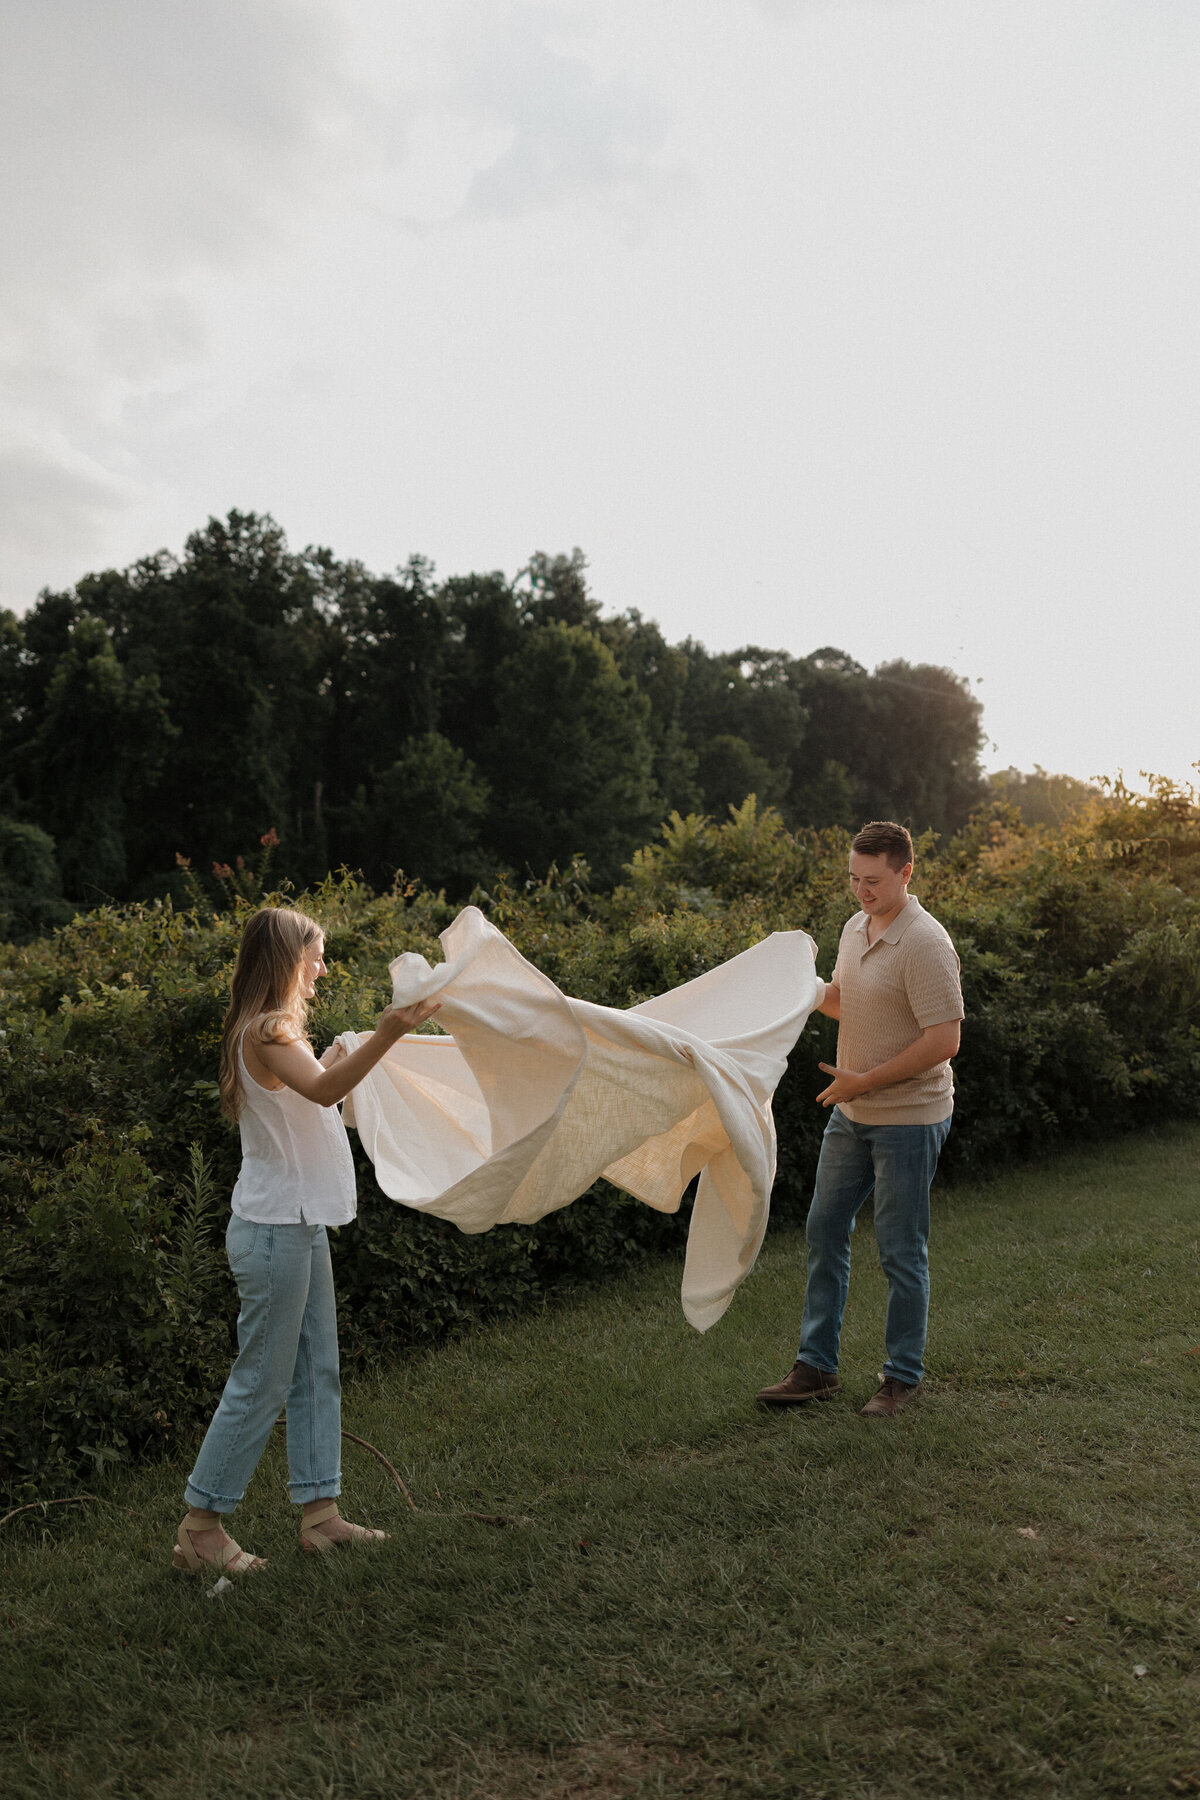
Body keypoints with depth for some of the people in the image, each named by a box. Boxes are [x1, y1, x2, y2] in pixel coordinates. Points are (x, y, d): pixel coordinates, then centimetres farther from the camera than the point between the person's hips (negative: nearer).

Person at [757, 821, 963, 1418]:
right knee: (824, 1231, 12)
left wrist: (865, 1081, -19)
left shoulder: (925, 944, -20)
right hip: (850, 1113, 8)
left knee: (900, 1251, 3)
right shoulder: (855, 928, 6)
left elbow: (943, 1041, -23)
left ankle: (903, 1376, 20)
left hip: (908, 1118, -8)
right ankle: (816, 1367, 23)